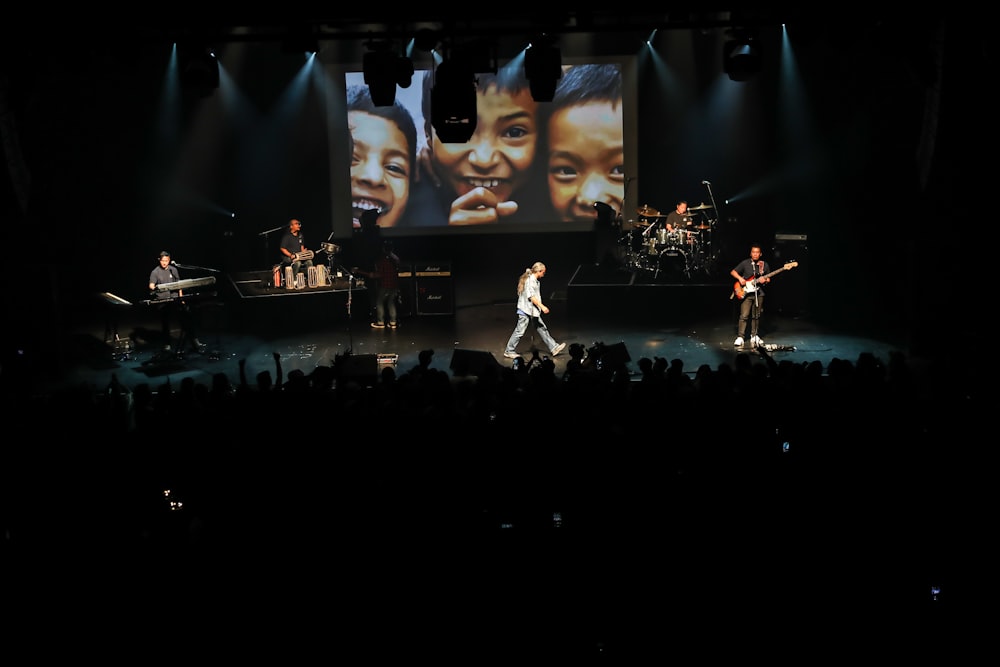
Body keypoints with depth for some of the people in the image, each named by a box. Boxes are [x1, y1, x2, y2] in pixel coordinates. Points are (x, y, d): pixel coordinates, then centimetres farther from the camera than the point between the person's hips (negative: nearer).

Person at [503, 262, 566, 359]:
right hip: (526, 310, -10)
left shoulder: (534, 280, 13)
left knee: (542, 329, 12)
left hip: (533, 311, 10)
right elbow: (531, 296, -24)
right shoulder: (530, 280, -18)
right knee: (519, 331, -3)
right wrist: (542, 306, -23)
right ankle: (509, 351, 6)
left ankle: (553, 348, 16)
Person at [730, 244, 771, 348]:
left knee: (756, 316, 9)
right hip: (746, 292, -3)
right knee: (744, 316, -9)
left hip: (759, 293, 3)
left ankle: (754, 336, 20)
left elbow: (768, 279, 14)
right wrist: (740, 278, -13)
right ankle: (740, 337, -8)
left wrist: (764, 280, -9)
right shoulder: (745, 263, 0)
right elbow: (733, 272, 4)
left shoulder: (765, 265, 8)